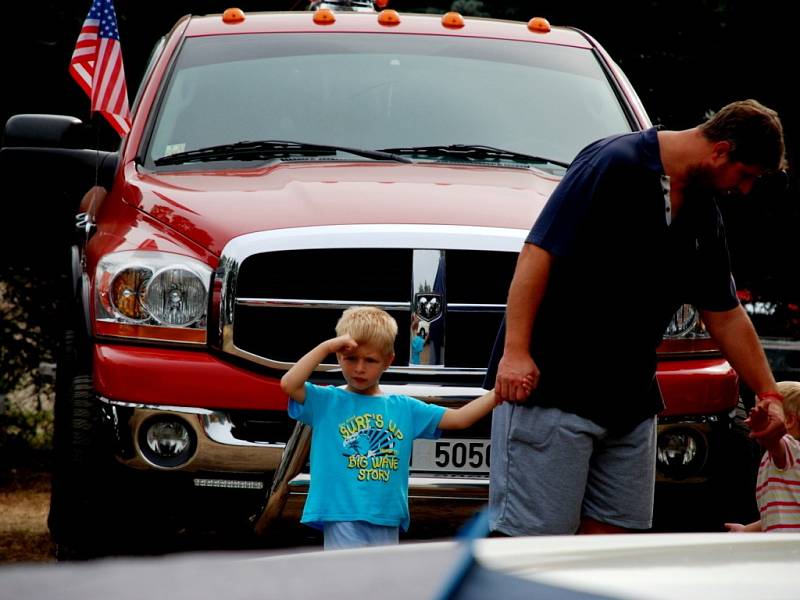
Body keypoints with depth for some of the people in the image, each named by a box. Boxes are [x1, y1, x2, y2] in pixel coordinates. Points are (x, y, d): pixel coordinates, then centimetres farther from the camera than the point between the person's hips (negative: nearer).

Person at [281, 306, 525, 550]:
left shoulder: (404, 408, 11)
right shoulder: (327, 401, 1)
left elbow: (458, 418, 12)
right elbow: (289, 384, -15)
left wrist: (499, 392, 2)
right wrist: (326, 346, -15)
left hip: (386, 521, 5)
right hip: (342, 518, -5)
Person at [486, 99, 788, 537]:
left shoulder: (703, 214, 14)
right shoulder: (615, 164, -12)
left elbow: (726, 315, 25)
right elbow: (538, 253, -17)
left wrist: (767, 392, 26)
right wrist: (515, 351, -22)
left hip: (631, 400, 8)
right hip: (551, 385, -8)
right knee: (533, 532, -10)